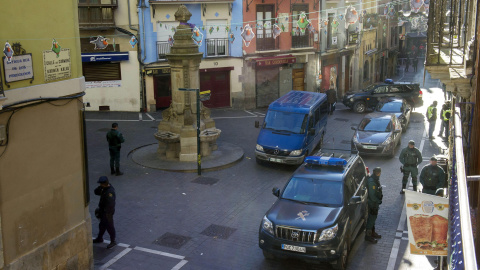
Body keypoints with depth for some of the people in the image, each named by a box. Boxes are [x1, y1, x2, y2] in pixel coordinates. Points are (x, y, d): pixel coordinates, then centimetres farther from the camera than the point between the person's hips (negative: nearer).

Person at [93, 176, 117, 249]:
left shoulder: (110, 192, -30)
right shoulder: (104, 188, 0)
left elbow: (110, 204, -31)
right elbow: (96, 192, 5)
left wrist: (108, 214, -28)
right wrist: (100, 187, -15)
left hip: (107, 212, -9)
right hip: (102, 210, 9)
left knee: (109, 226, 4)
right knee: (102, 225, 24)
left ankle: (113, 241, 18)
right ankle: (99, 238, 42)